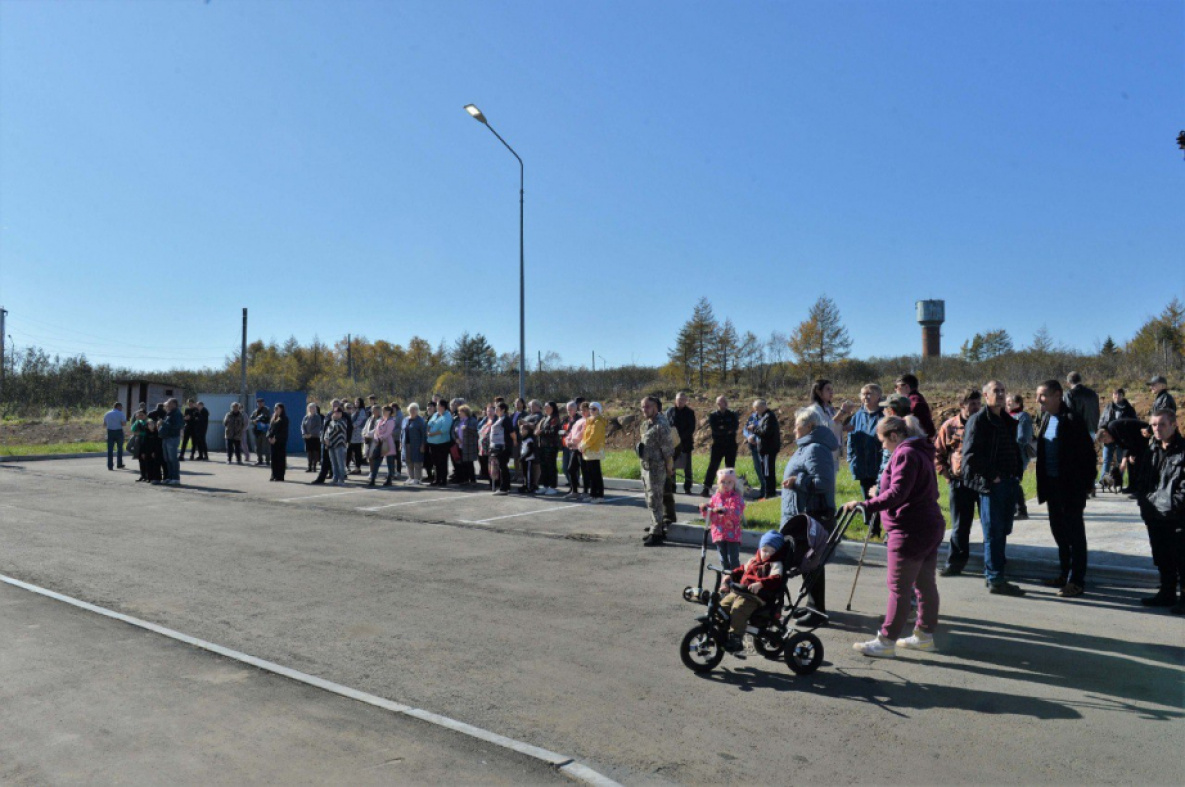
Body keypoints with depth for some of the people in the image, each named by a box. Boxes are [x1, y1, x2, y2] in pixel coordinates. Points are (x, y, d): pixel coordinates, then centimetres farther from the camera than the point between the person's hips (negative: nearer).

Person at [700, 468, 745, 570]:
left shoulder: (736, 497, -6)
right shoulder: (715, 497, 8)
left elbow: (736, 512, -22)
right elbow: (709, 515, 12)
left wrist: (724, 510, -38)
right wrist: (704, 509, -9)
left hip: (733, 534, -5)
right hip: (719, 534, 5)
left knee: (733, 559, -4)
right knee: (723, 559, 14)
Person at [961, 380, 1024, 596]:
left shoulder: (1008, 421, 17)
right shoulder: (978, 420, -9)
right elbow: (970, 455, -16)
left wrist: (1017, 473, 13)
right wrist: (991, 476, -16)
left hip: (1009, 483, 8)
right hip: (991, 485, -8)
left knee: (1002, 531, 13)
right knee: (993, 533, -4)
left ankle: (992, 575, 22)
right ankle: (995, 579, 2)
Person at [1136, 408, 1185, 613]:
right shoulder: (1152, 449, 12)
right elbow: (1143, 480, 18)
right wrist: (1144, 502, 7)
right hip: (1154, 517, 7)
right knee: (1161, 558, 15)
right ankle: (1167, 594, 27)